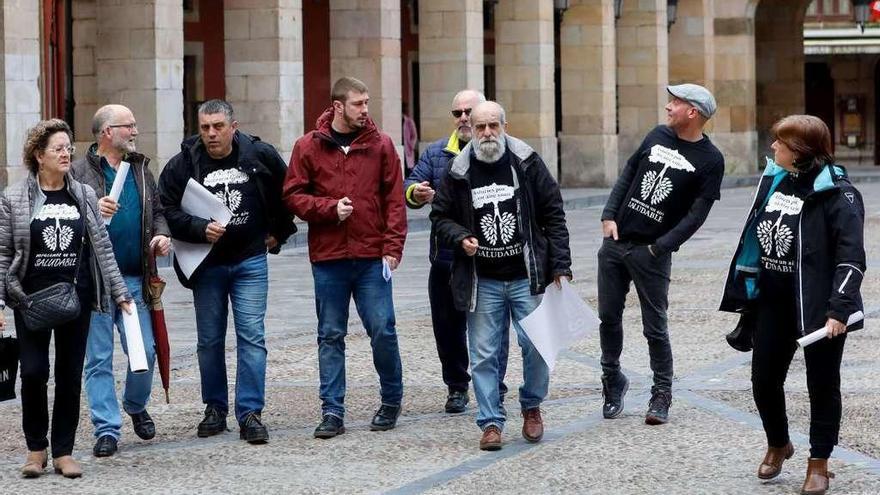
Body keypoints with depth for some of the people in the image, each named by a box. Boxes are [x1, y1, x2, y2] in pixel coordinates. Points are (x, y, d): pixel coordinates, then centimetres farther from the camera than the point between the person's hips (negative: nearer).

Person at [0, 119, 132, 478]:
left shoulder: (84, 196, 8)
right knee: (34, 372, -6)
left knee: (70, 375, 3)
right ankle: (36, 449, 10)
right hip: (31, 299, -2)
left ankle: (64, 451, 11)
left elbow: (102, 248, 10)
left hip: (77, 297, 2)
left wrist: (119, 293, 6)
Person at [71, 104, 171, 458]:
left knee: (145, 352, 3)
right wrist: (92, 211, -24)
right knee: (99, 358, 1)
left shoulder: (141, 170, 14)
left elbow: (157, 211, 22)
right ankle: (107, 429, 7)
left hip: (135, 279, 4)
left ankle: (136, 406, 30)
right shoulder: (79, 172, -3)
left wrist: (161, 234, 2)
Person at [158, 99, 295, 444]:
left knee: (252, 336, -7)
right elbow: (168, 211, -7)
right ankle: (215, 409, 21)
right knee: (210, 340, 8)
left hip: (250, 262, 0)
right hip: (206, 264, 1)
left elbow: (286, 193, 14)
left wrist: (277, 233, 14)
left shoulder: (260, 156, -2)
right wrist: (201, 229, -21)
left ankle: (250, 413, -5)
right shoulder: (183, 164, -6)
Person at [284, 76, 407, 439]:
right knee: (330, 336, 5)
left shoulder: (380, 144, 4)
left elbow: (394, 198, 3)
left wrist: (393, 247, -5)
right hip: (328, 258, 0)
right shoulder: (309, 146, 2)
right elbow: (293, 195, 2)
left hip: (372, 257, 0)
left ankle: (392, 401, 18)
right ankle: (332, 412, 10)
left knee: (382, 330, -1)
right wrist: (330, 208, -12)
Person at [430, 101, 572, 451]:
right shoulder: (459, 172, 1)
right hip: (482, 281, 1)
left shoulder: (527, 164, -1)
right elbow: (440, 216, 12)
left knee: (536, 346, -2)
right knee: (484, 354, 1)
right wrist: (460, 238, -9)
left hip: (526, 277, -1)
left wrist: (560, 266, -4)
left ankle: (532, 408, 21)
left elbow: (553, 216, 1)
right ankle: (490, 422, 8)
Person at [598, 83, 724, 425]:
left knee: (655, 328, -1)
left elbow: (697, 214, -10)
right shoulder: (658, 135, 8)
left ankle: (661, 396, 10)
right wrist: (609, 215, 1)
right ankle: (613, 381, 26)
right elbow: (627, 175, 14)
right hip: (615, 242, 5)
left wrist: (661, 246, -15)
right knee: (609, 317, 9)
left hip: (653, 252, -5)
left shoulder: (710, 161, -7)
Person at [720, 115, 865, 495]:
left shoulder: (836, 193, -16)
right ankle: (778, 444, 37)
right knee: (764, 379, 13)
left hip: (816, 306, -7)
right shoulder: (774, 179, 5)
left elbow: (851, 257, -21)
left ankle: (819, 463, 20)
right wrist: (748, 292, 17)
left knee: (822, 384, 7)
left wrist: (838, 310, -29)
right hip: (772, 302, 7)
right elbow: (756, 235, 16)